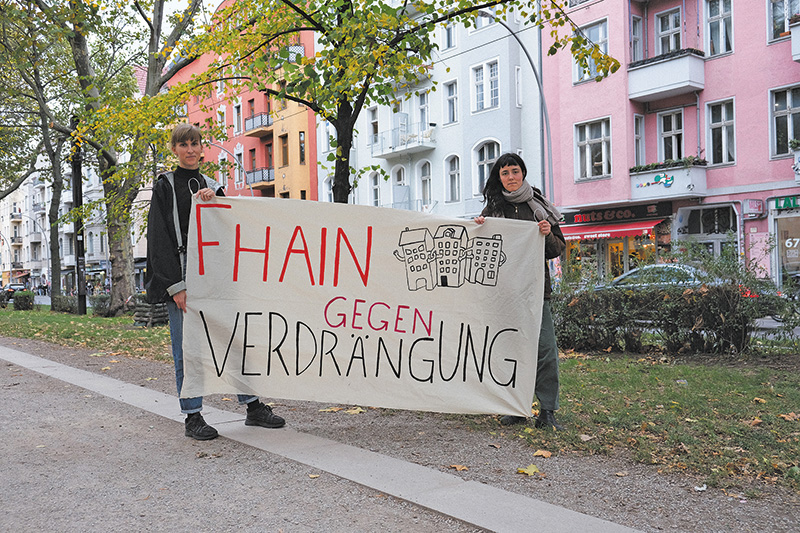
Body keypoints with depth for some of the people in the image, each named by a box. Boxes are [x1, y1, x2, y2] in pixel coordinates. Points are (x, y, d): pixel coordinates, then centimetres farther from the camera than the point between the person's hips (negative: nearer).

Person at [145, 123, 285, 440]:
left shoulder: (212, 186, 17)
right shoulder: (165, 186, 3)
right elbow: (159, 238, -4)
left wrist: (213, 200, -11)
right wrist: (176, 286, -12)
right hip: (181, 274, -4)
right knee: (187, 348, -2)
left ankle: (253, 407, 12)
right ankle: (192, 417, 8)